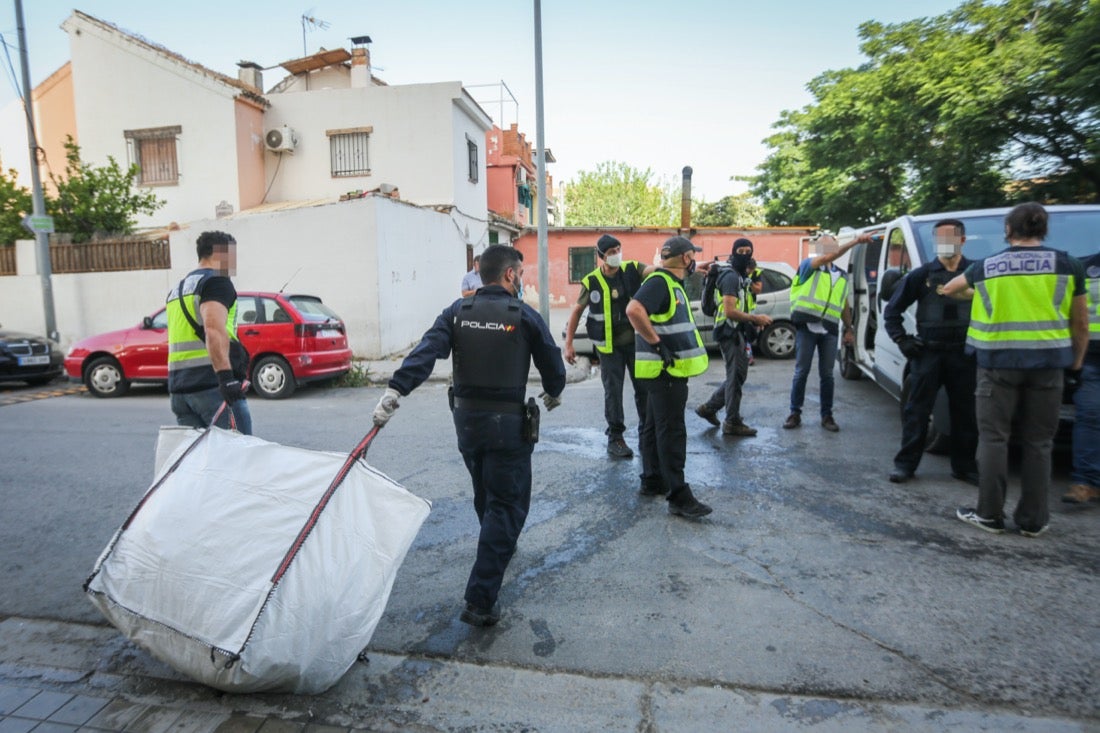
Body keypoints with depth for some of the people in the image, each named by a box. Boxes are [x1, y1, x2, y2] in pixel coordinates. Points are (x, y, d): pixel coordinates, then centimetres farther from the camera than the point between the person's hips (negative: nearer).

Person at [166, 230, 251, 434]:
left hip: (177, 387, 9)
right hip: (211, 385, -8)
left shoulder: (177, 290, 24)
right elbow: (213, 328, -22)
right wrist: (226, 376, -31)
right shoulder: (217, 281, -4)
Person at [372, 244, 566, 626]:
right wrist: (553, 393, 20)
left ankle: (499, 545, 52)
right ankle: (480, 601, -3)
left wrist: (395, 390, -19)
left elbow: (425, 352, -13)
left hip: (466, 417, 5)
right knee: (506, 504, 1)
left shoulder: (457, 311, 1)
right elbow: (553, 365, 0)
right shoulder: (524, 315, -7)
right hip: (507, 421, -5)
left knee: (485, 494, 26)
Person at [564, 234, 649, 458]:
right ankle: (615, 438, 16)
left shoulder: (631, 269, -2)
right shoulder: (591, 282, -4)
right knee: (613, 392, 4)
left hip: (637, 341, 2)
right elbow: (577, 310, 5)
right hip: (610, 347, -1)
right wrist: (569, 343, 1)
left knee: (644, 388, 8)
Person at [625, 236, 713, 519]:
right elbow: (634, 310, -31)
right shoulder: (659, 282, -16)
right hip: (665, 370, -11)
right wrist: (657, 344, -26)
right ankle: (679, 497, -3)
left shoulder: (670, 283, 16)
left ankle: (652, 482, 28)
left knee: (654, 427, 16)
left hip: (667, 369, 11)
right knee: (672, 432, -8)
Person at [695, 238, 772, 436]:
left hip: (737, 332, 10)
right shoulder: (731, 277, -14)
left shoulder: (742, 276, 18)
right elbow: (730, 311, -23)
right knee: (736, 376, -3)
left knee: (737, 376, 15)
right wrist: (756, 319, -18)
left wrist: (754, 319, 6)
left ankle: (709, 408, 22)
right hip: (730, 332, -10)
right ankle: (732, 423, 8)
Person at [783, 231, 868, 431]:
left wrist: (849, 328, 16)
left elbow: (844, 304, 22)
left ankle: (827, 415, 14)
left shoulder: (842, 276, 18)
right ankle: (795, 413, 9)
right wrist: (855, 241, -21)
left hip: (829, 330, 4)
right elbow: (829, 257, -18)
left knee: (827, 374, 6)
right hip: (807, 327, -4)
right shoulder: (809, 265, 2)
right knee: (801, 372, 0)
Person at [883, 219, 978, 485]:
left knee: (965, 412, 10)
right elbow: (892, 310, 7)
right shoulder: (922, 275, 3)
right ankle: (905, 463, 9)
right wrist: (902, 340, -2)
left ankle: (964, 465, 23)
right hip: (927, 353, -1)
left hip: (964, 353, 1)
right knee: (917, 410, 2)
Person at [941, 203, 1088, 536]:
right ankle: (1033, 519, 16)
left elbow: (949, 289, 23)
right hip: (1047, 362, 1)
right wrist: (1077, 360, 21)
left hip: (998, 362, -1)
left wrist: (974, 293, 43)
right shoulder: (1067, 265, 3)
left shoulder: (986, 267, 3)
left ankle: (989, 514, 10)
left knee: (993, 438, 6)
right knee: (1038, 442, 9)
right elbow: (1080, 324, 8)